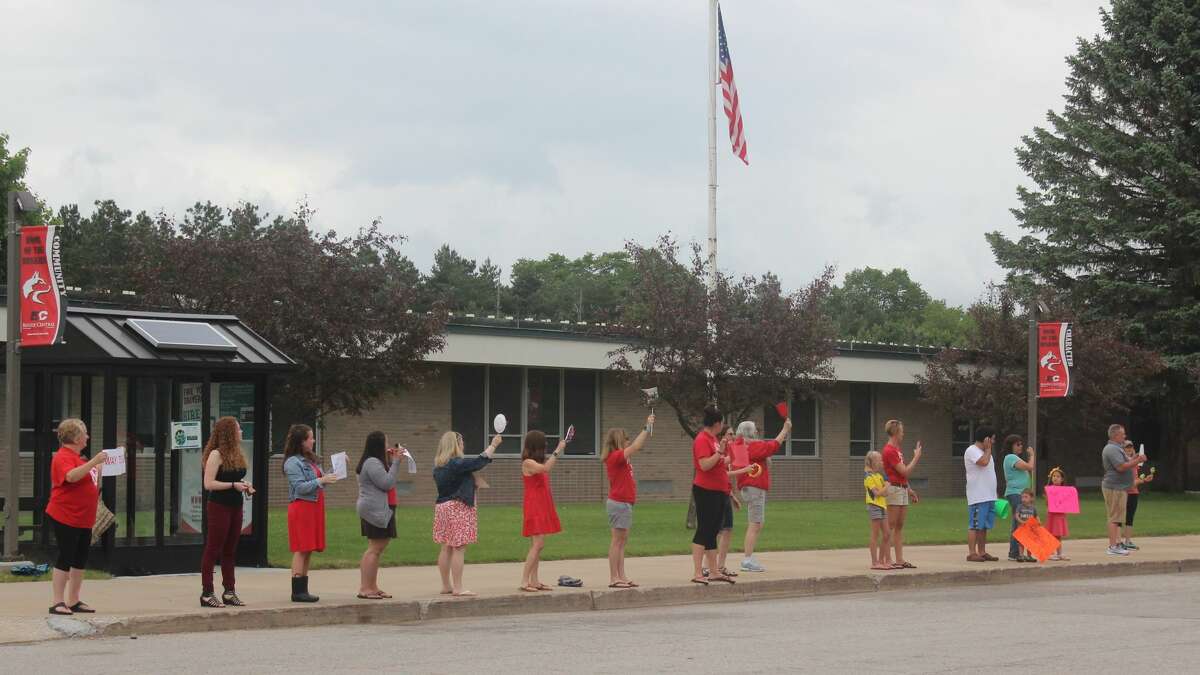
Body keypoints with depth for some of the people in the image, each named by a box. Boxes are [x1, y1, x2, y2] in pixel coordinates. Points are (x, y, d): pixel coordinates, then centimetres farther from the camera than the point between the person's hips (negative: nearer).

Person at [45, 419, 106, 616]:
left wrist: (100, 468, 15)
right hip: (65, 518, -10)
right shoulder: (63, 457, -14)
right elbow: (71, 476, -34)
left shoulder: (77, 457, 18)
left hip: (83, 520, 10)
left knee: (80, 561, 11)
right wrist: (94, 462, -34)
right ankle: (58, 602, -6)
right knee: (65, 559, -8)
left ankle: (73, 601, 18)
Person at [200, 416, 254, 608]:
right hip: (219, 506, -8)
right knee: (213, 550, -4)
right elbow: (209, 484, -16)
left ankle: (229, 592, 17)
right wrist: (234, 485, -20)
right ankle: (207, 593, -2)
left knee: (230, 551, 11)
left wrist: (245, 484, 6)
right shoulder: (216, 455, -11)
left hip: (235, 506, 8)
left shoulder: (237, 454, 13)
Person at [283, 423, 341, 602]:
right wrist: (321, 481, -21)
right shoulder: (293, 463, -10)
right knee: (301, 550, -10)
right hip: (301, 506, -9)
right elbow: (300, 487, -17)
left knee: (308, 550, 7)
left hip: (314, 507, 9)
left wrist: (330, 476, 14)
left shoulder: (310, 460, 18)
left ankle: (302, 590, 9)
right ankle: (297, 591, -11)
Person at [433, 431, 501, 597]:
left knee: (446, 548, 13)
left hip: (442, 507, 9)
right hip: (458, 508, -9)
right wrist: (493, 445, 1)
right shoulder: (456, 464, -16)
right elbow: (480, 461, -11)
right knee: (459, 548, -8)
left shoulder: (438, 465, 9)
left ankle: (446, 586, 18)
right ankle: (458, 588, -9)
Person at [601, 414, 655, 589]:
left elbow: (637, 446, 25)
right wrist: (647, 427, -16)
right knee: (618, 540, -9)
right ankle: (614, 578, -9)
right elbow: (636, 446, -21)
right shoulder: (615, 456, -14)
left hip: (624, 503, 10)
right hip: (619, 503, -10)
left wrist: (647, 429, 18)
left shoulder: (621, 457, 14)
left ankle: (621, 576, 11)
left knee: (622, 541, 9)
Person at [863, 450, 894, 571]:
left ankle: (882, 560, 16)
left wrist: (884, 490, -4)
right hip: (874, 506, -9)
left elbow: (885, 493, 15)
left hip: (882, 506, 9)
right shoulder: (869, 477, -10)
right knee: (875, 534, -7)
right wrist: (887, 486, -5)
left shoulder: (879, 475, 17)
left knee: (886, 534, 9)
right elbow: (877, 493, -17)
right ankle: (875, 562, -5)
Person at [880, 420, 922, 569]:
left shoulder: (897, 449, 16)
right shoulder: (889, 450, -15)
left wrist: (909, 490, 20)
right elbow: (905, 472, -16)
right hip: (894, 489, -10)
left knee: (899, 526, 8)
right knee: (890, 526, -8)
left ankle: (900, 559, 10)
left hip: (903, 490, 10)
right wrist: (916, 457, -5)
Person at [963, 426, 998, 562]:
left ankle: (982, 552, 13)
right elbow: (983, 462, -25)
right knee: (975, 525, -8)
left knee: (984, 526, 10)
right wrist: (988, 449, -11)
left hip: (989, 497, 9)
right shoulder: (972, 451, -9)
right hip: (977, 497, -9)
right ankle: (972, 553, -7)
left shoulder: (984, 452, 21)